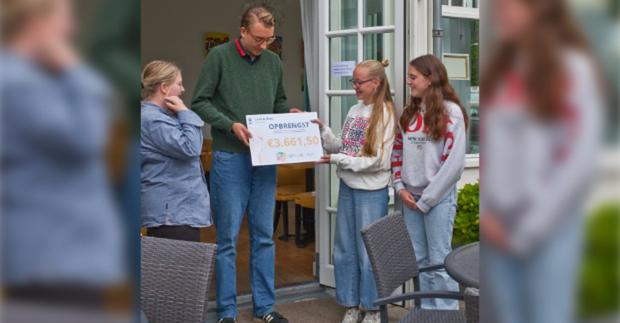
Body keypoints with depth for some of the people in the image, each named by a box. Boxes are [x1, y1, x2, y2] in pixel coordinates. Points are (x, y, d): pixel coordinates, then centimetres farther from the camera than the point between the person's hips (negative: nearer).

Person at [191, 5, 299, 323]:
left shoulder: (273, 62, 10)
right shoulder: (219, 56, -4)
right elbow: (200, 102, -5)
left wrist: (291, 114, 0)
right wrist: (230, 125, -18)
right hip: (229, 158, -5)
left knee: (264, 235, 10)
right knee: (228, 237, 1)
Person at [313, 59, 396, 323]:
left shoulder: (385, 113, -11)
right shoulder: (354, 111, 8)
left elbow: (379, 161, -16)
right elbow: (341, 146, 12)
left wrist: (338, 160, -16)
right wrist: (323, 130, -2)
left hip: (371, 192, -7)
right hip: (347, 187, 7)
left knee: (369, 251, 4)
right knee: (344, 249, 12)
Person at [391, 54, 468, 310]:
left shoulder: (450, 112, -9)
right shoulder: (409, 113, 11)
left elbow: (454, 162, -14)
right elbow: (397, 152, 15)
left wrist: (427, 198, -13)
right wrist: (400, 187, 1)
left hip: (439, 197, -6)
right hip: (410, 197, 6)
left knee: (439, 261, -1)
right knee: (418, 260, 13)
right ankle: (426, 310, 25)